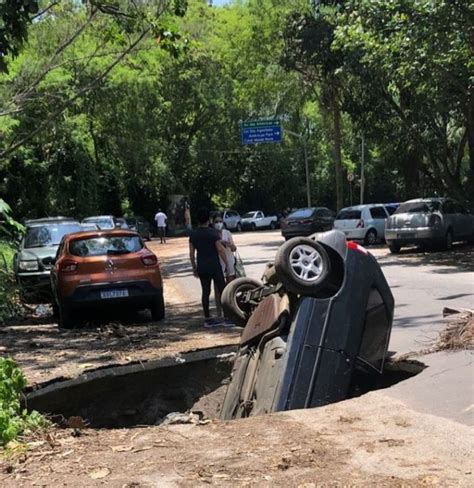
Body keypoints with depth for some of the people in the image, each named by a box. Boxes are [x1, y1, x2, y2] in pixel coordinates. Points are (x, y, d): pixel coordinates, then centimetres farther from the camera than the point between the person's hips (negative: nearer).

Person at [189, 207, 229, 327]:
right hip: (214, 266, -5)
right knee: (222, 290, 0)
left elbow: (191, 253, 8)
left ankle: (207, 318, 9)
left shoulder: (193, 234, 5)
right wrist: (227, 264, -5)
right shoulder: (213, 233, -10)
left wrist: (194, 268, 16)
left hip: (202, 268, 5)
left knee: (205, 292, 8)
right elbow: (221, 250, -13)